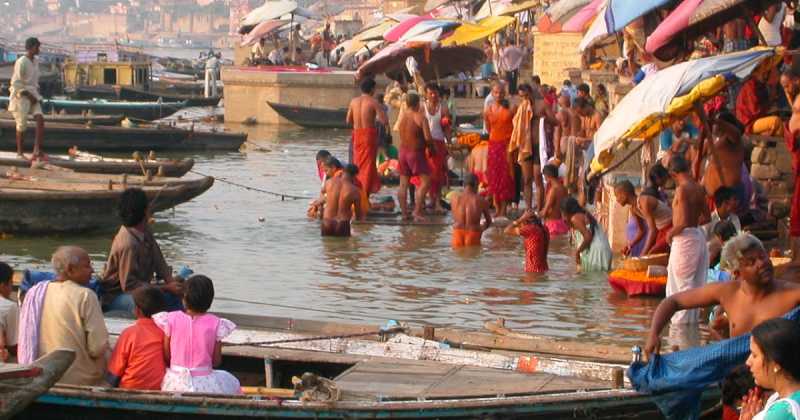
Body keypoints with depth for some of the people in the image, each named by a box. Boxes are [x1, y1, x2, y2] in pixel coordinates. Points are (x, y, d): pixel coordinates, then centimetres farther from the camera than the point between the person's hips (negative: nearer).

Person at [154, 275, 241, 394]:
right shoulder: (215, 323, -6)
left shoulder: (171, 319, -6)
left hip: (176, 383, 0)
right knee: (231, 382, 28)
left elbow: (166, 356, -1)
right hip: (204, 383, 0)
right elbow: (216, 361, -1)